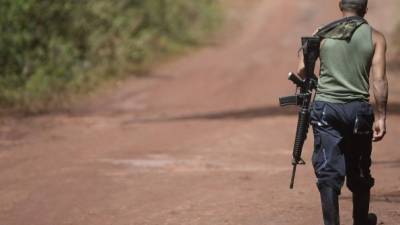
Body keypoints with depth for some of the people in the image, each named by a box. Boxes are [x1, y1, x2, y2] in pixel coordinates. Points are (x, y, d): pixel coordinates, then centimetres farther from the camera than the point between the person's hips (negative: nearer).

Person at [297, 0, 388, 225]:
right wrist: (381, 117, -5)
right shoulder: (375, 37, 1)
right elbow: (379, 79, -6)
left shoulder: (322, 34, 4)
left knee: (329, 172, -1)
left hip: (326, 107, 0)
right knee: (359, 171, 17)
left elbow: (302, 70, -2)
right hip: (358, 109, 0)